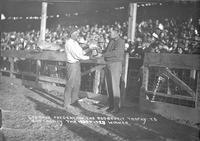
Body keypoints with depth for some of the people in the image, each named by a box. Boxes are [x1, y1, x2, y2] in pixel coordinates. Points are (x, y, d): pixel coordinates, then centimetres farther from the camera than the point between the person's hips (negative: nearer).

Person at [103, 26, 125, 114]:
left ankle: (117, 107, -1)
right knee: (109, 86, 8)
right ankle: (111, 105, 15)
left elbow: (116, 53, -19)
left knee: (115, 86, -8)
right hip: (108, 65, 8)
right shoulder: (111, 41, 16)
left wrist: (104, 54, -11)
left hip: (116, 65, -7)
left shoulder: (121, 41, -8)